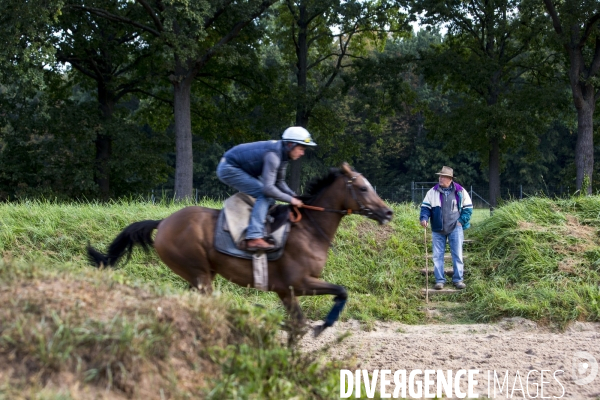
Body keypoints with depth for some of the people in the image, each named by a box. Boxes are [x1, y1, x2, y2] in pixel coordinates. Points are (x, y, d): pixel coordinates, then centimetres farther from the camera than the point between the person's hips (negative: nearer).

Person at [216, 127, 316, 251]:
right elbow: (268, 188, -31)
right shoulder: (273, 155, -28)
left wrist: (295, 197, -2)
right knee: (264, 194, -20)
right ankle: (254, 238, -29)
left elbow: (279, 182, 11)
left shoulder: (283, 154, 1)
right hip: (229, 169, -10)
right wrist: (290, 200, -22)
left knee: (269, 197, 13)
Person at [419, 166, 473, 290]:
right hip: (438, 230, 1)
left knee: (457, 255, 0)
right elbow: (425, 206, 4)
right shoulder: (433, 192, 3)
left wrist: (462, 221, -4)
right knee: (437, 255, 1)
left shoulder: (460, 191, 1)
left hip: (455, 228, -1)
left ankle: (458, 280, 7)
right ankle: (439, 280, 7)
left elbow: (468, 208, 7)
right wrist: (424, 218, -14)